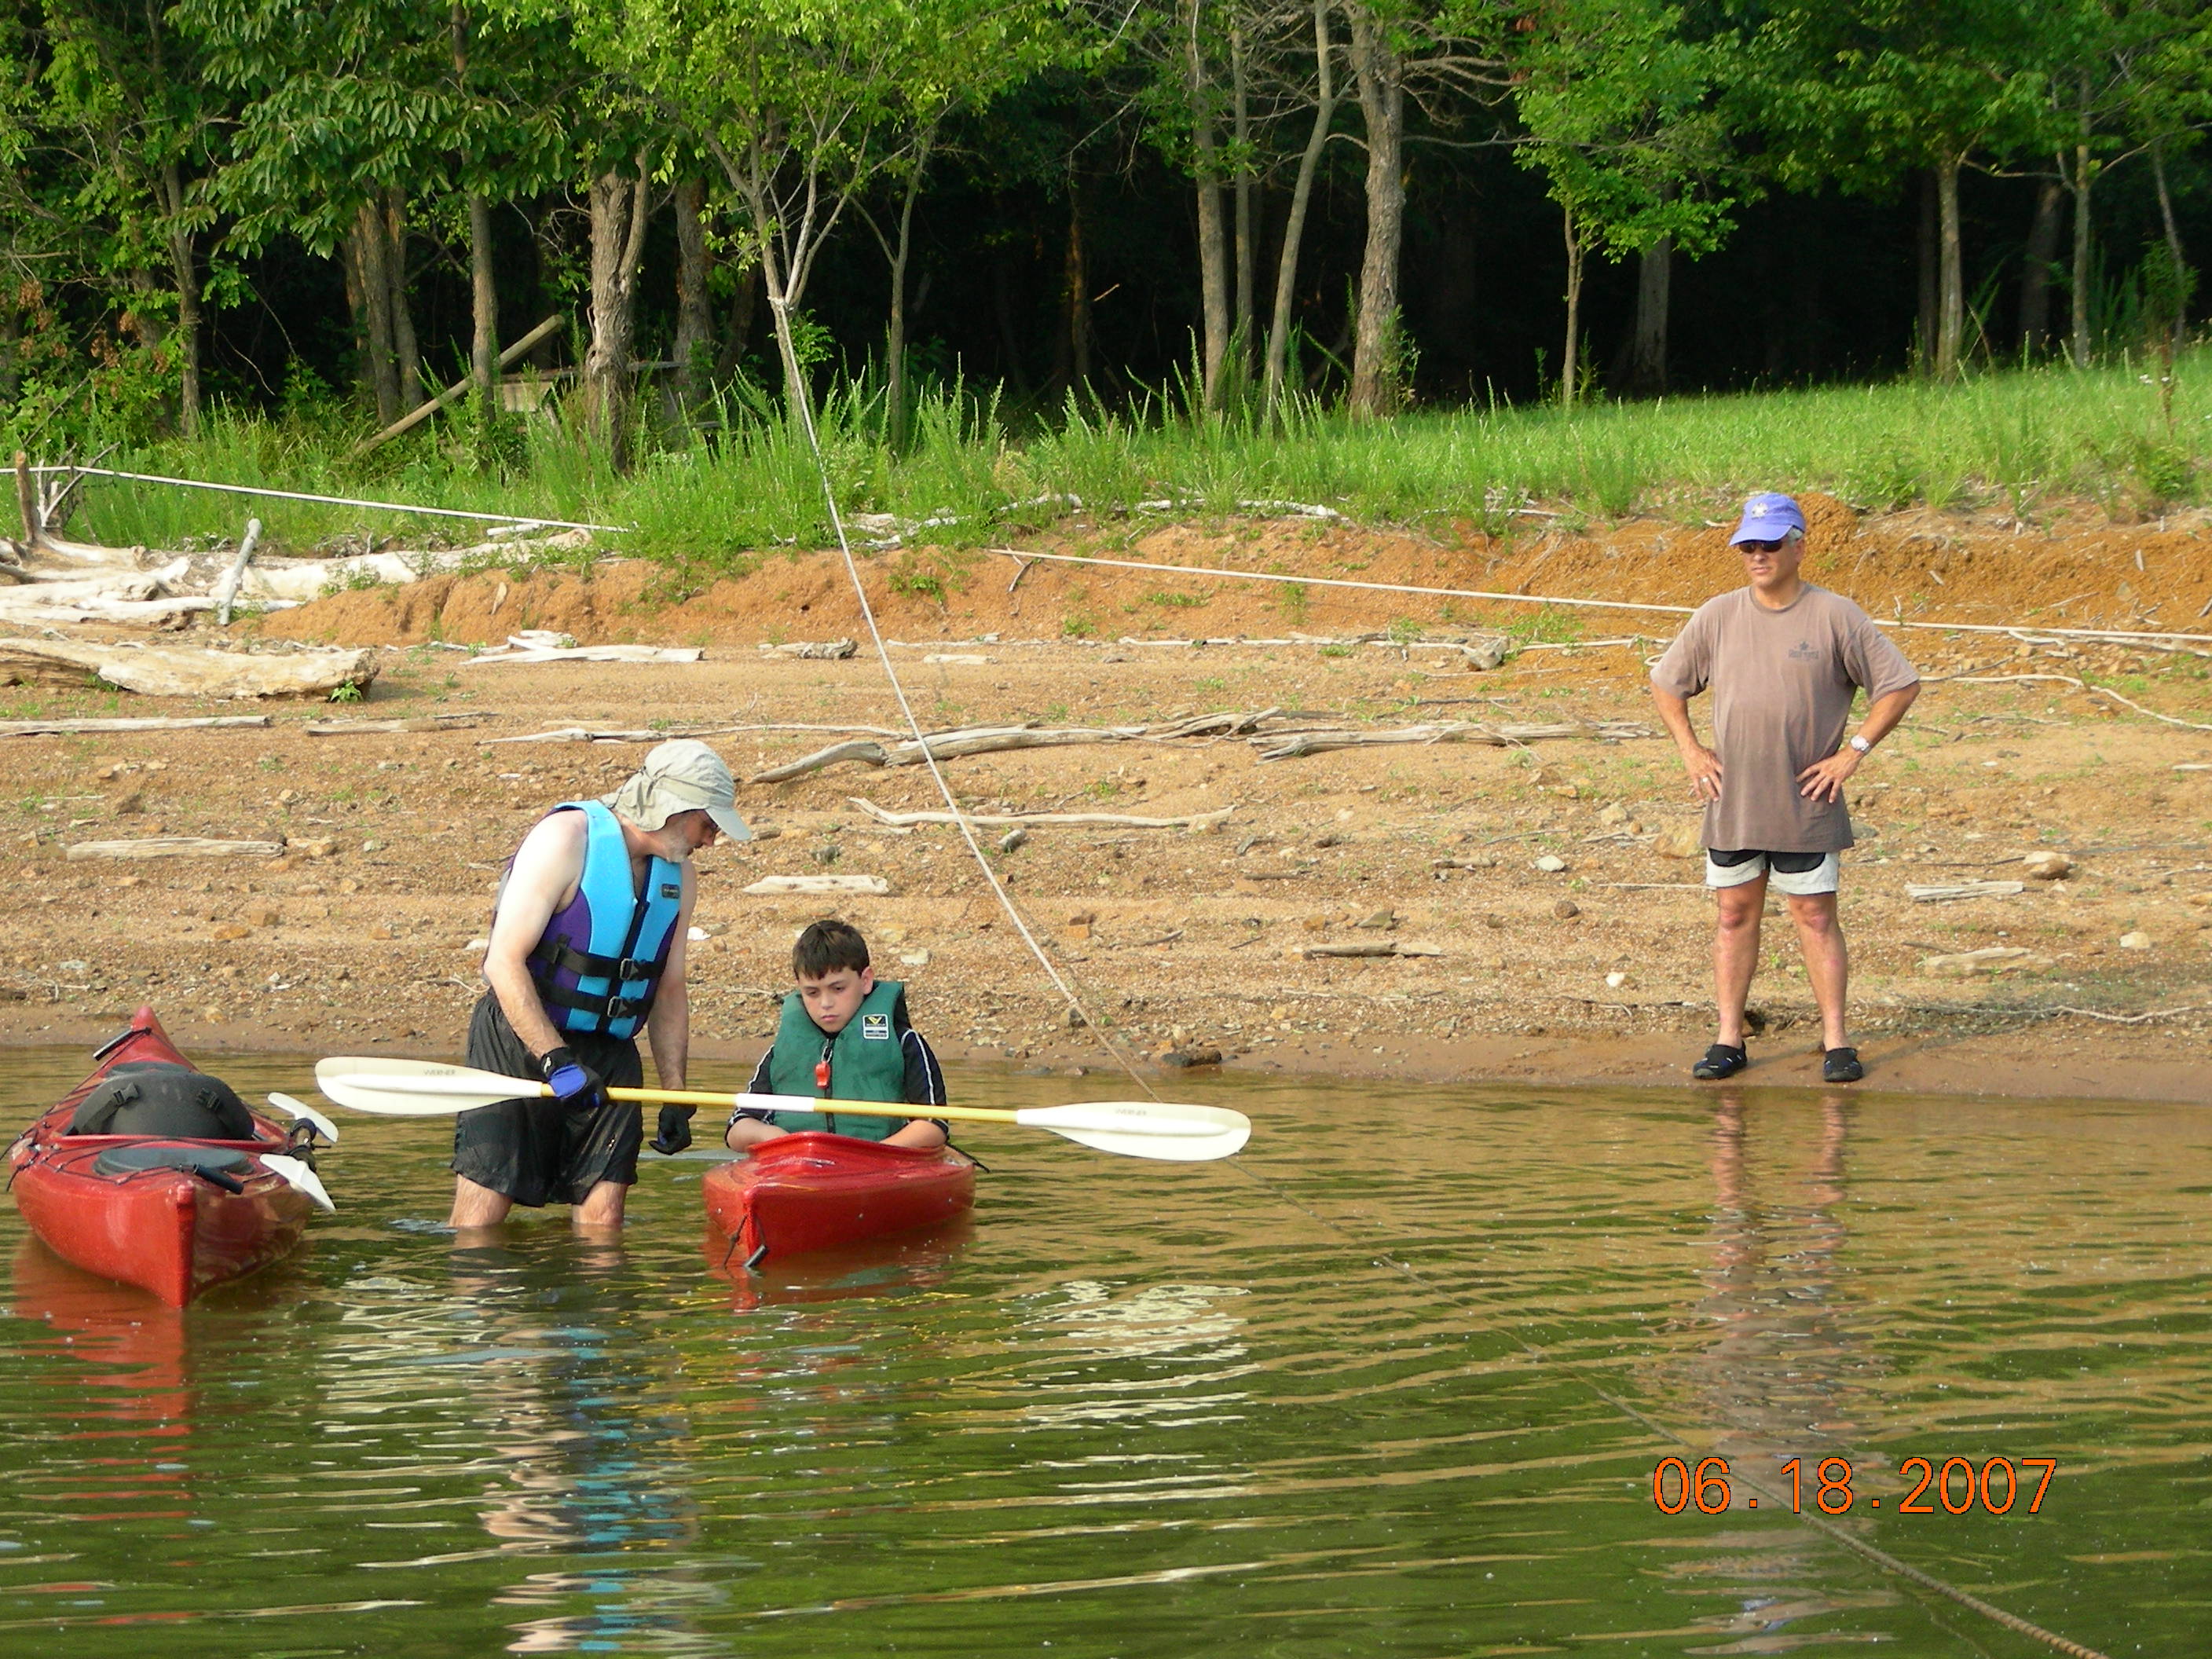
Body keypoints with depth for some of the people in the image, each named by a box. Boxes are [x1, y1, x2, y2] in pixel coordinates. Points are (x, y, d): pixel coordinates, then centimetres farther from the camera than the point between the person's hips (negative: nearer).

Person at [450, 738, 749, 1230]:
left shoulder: (679, 876, 9)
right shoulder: (566, 838, -14)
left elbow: (669, 990, 18)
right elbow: (505, 963, -19)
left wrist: (676, 1096, 10)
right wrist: (557, 1061, -25)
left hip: (610, 1058, 6)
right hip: (519, 1043, -6)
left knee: (602, 1218, -6)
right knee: (480, 1216, -10)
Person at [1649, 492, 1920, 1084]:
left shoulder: (1835, 617, -5)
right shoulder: (1717, 618, 5)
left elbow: (1901, 684, -1)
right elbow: (1665, 683, 17)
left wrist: (1852, 753, -6)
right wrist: (1691, 752, 6)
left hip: (1806, 805, -3)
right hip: (1731, 801, 3)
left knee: (1815, 915, -1)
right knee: (1736, 914, 7)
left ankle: (1836, 1041, 3)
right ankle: (1728, 1040, 12)